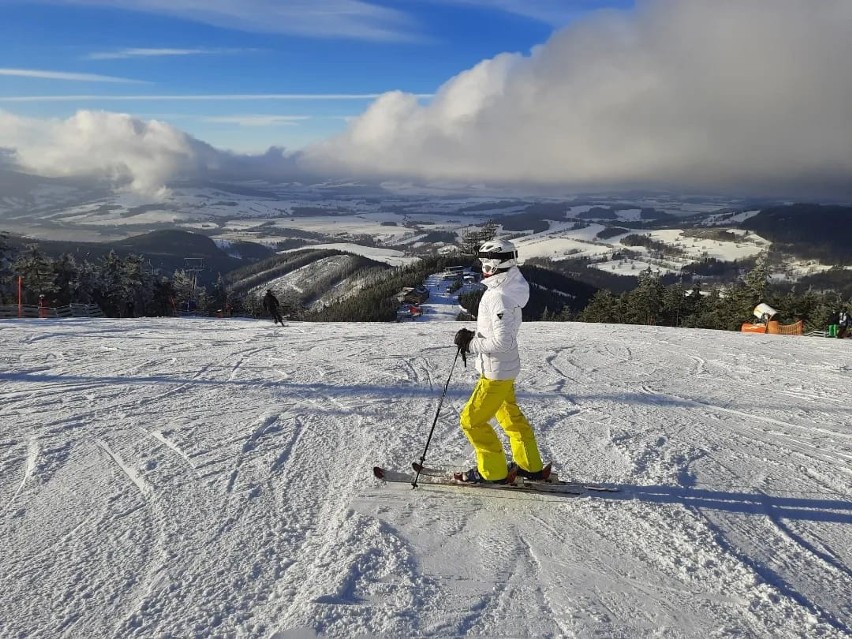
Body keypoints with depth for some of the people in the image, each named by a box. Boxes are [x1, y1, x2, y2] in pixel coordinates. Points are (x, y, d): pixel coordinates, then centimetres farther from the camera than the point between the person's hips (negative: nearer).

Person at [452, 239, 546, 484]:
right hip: (506, 367, 10)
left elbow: (503, 341, -30)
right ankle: (531, 466, 34)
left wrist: (471, 344, -20)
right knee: (510, 416, 22)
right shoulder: (506, 289, 5)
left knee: (472, 420, 2)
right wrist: (473, 336, 6)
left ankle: (494, 472, 13)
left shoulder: (500, 296, -26)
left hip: (496, 372, -10)